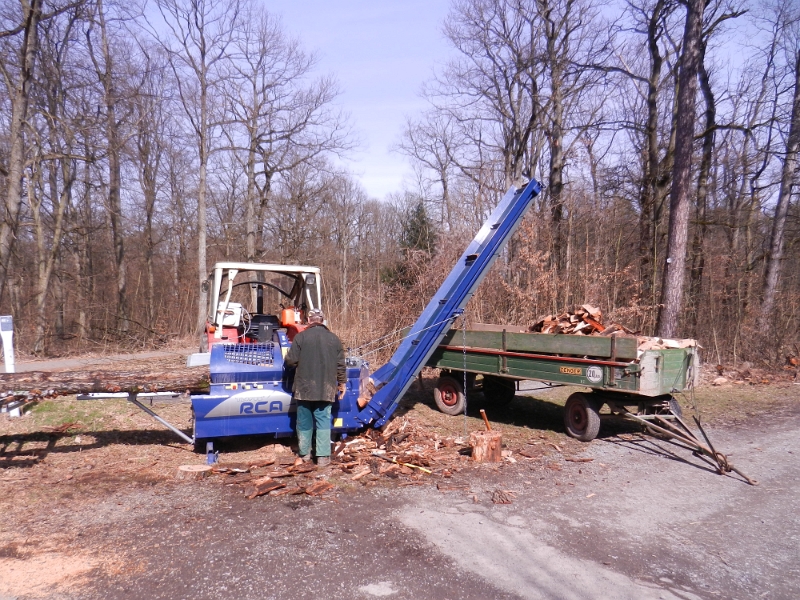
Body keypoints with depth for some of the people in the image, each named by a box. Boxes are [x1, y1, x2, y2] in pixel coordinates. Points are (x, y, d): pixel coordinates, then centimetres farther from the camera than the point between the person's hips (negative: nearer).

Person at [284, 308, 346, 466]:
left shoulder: (301, 337, -6)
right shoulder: (334, 338, 1)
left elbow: (290, 361, -5)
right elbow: (340, 364, 3)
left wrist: (288, 360, 18)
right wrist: (342, 382, 15)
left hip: (304, 388, -1)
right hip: (325, 389, 1)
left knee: (304, 421, 12)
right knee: (323, 421, 4)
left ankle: (304, 453, 23)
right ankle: (323, 456, 0)